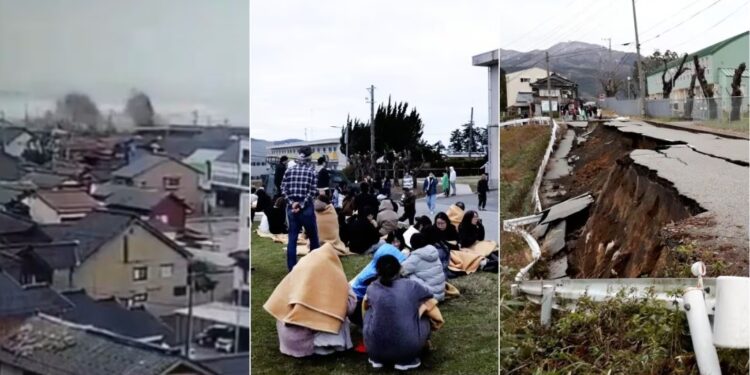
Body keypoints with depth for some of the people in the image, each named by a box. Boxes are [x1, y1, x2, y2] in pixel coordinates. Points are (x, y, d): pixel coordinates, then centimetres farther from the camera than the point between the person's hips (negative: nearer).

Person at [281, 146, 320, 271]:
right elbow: (313, 191, -12)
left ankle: (292, 268, 6)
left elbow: (283, 189, -2)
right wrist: (301, 205, -11)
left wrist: (292, 203, -6)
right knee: (313, 237, 12)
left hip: (291, 207, 3)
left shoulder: (289, 171, 4)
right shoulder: (312, 171, -4)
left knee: (292, 238, 5)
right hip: (306, 208, -3)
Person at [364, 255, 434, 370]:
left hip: (375, 347, 2)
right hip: (408, 348, -1)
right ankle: (406, 360, 15)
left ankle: (376, 358, 25)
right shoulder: (412, 286, 3)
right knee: (424, 318, 28)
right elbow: (429, 297, 24)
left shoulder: (372, 288, 5)